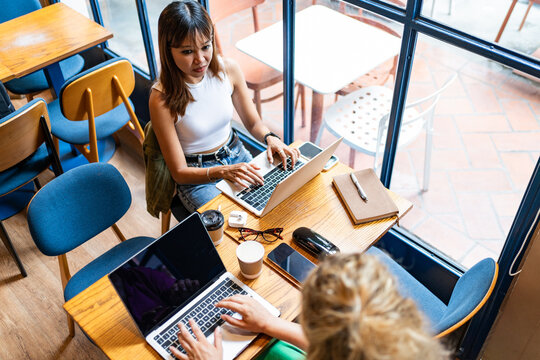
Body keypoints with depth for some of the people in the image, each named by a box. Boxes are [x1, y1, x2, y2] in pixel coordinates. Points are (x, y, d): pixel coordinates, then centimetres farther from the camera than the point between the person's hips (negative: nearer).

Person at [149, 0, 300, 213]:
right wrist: (223, 171, -32)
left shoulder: (228, 69, -10)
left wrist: (270, 138, -17)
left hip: (236, 156, 4)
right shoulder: (162, 99, -22)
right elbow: (179, 172, -16)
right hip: (196, 176, -4)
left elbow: (253, 123, 5)